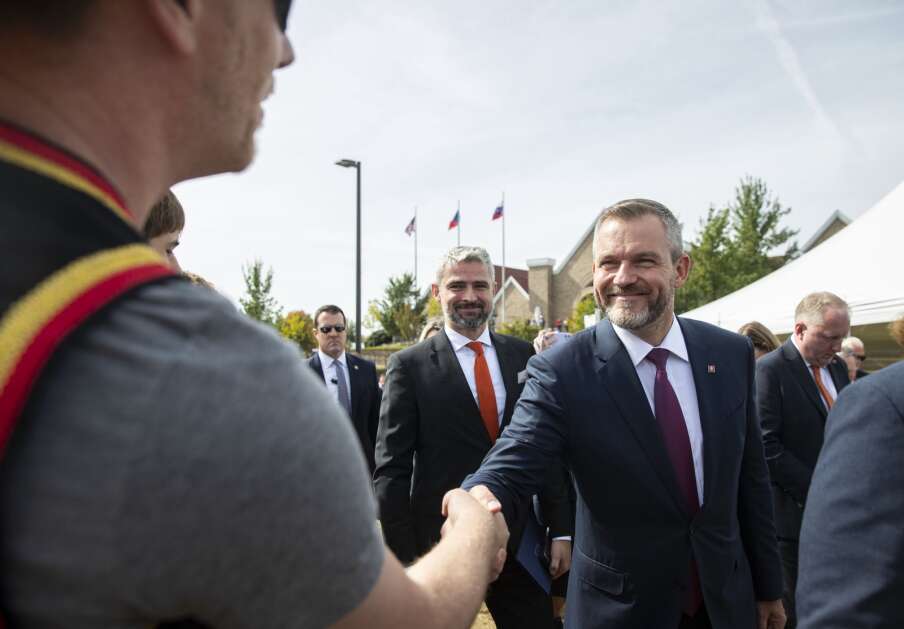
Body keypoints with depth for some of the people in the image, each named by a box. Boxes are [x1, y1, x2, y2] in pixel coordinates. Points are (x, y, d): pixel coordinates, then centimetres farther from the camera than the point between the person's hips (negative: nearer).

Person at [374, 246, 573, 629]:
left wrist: (561, 529, 5)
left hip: (521, 542, 3)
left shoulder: (524, 356, 3)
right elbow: (391, 472, -7)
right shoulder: (409, 366, -7)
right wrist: (405, 560, -10)